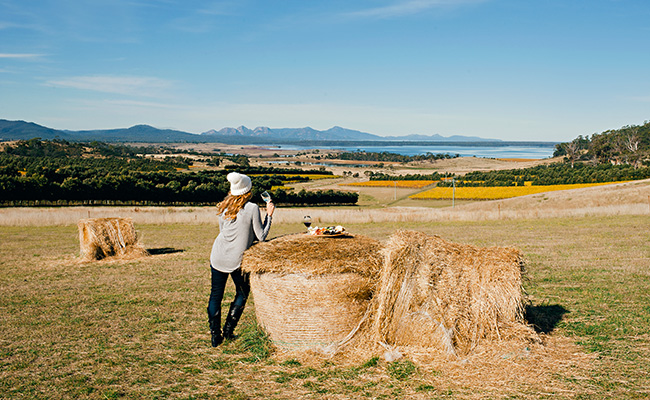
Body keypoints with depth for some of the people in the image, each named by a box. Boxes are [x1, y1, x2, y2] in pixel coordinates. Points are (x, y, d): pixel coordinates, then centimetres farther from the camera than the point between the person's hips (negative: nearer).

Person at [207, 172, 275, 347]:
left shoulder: (224, 208, 3)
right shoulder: (252, 208, -11)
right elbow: (261, 237, -6)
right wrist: (269, 215, 2)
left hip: (218, 257, 4)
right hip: (237, 260, -3)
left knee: (215, 295, 11)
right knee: (242, 293, 19)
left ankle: (215, 336, 12)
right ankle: (228, 331, 18)